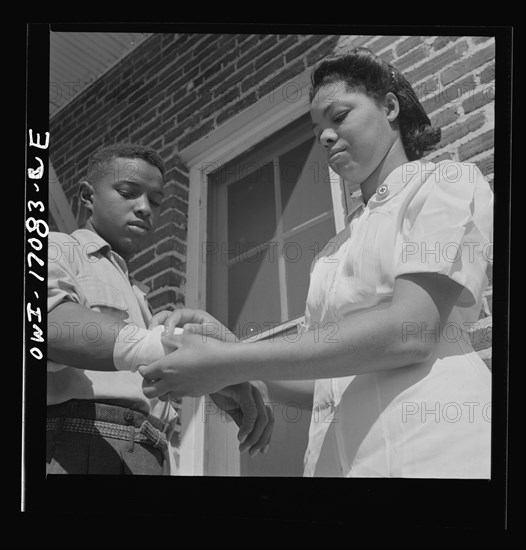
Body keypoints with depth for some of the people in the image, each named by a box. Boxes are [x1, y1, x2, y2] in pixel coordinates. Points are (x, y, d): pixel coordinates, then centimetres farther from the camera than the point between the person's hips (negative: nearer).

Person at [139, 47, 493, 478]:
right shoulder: (333, 253, 23)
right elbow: (315, 385, 15)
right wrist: (229, 345, -2)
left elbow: (411, 332, -13)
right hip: (336, 455, 6)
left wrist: (231, 364, -15)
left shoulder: (449, 182, 4)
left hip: (433, 448, -6)